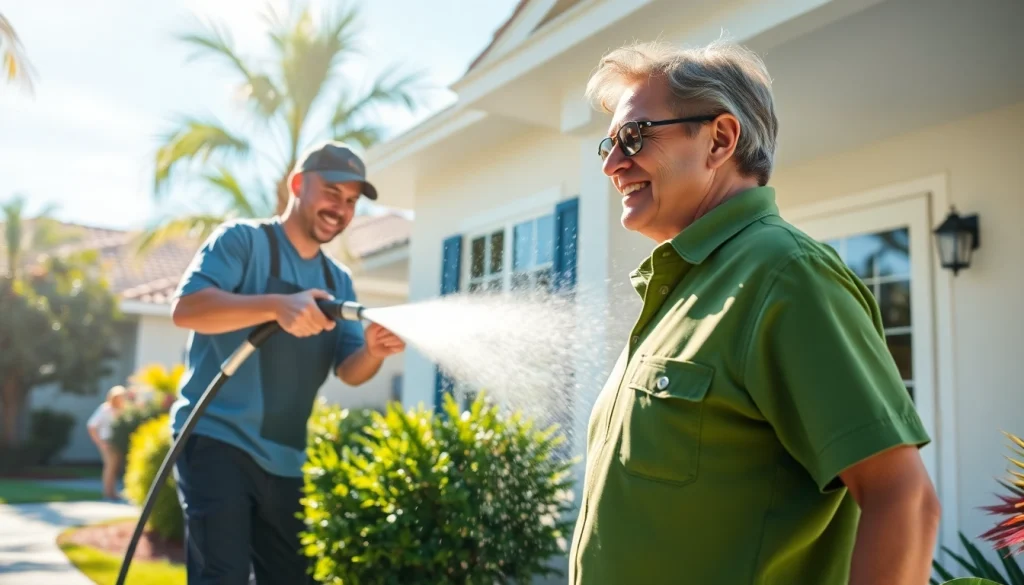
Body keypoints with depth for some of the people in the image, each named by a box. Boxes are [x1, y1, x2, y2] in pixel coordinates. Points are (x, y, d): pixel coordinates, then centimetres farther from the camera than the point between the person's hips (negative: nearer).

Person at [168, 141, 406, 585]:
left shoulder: (338, 281, 12)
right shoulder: (242, 240, -5)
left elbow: (349, 371, 5)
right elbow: (185, 309, -19)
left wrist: (372, 353, -19)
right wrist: (277, 305, -32)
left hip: (285, 460, 7)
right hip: (216, 439, -6)